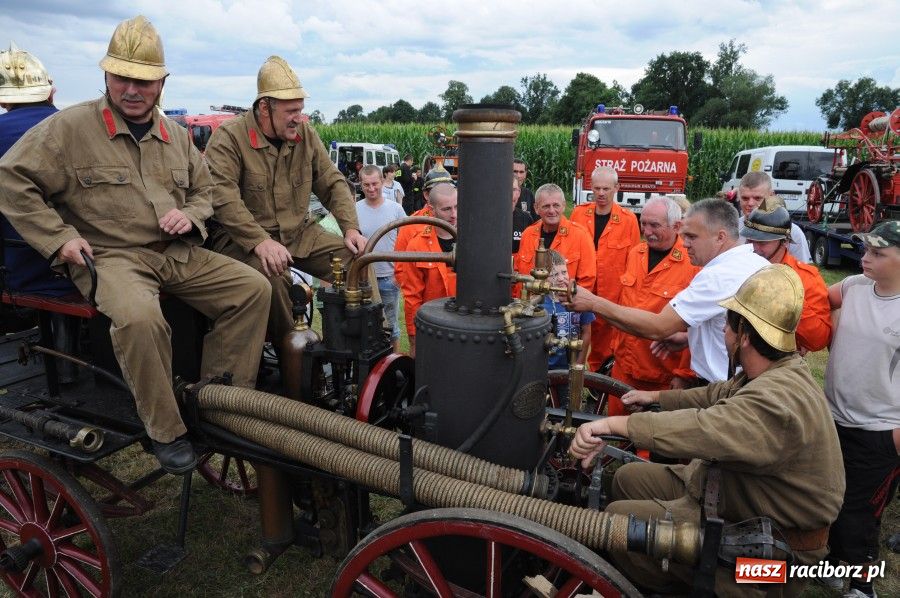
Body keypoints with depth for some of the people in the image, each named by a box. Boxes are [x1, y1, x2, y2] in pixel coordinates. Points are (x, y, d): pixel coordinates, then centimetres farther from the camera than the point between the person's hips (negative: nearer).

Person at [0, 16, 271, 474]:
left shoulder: (176, 136, 15)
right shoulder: (69, 127, -1)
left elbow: (204, 192, 27)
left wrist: (190, 216, 3)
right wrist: (58, 238, -9)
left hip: (178, 254, 6)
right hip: (110, 257, -5)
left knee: (254, 288, -12)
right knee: (138, 317, -38)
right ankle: (166, 431, -18)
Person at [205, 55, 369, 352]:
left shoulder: (305, 134, 7)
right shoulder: (229, 137, -10)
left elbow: (333, 183, 10)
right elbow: (223, 198, -21)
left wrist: (351, 228, -5)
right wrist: (260, 241, -33)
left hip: (299, 232, 5)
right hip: (245, 238, -5)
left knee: (356, 259, -13)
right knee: (272, 274, -35)